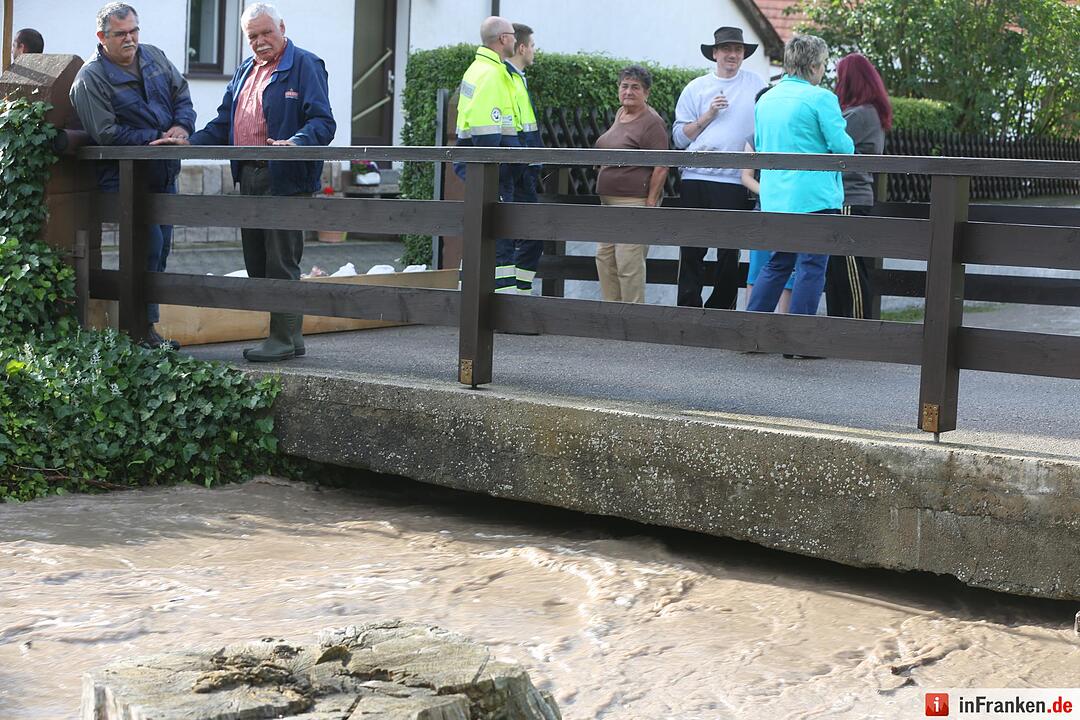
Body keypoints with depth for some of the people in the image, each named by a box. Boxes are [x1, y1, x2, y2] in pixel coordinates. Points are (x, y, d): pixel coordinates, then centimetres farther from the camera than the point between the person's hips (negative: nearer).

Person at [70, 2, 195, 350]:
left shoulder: (154, 57, 7)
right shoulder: (90, 79, -13)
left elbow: (182, 93, 12)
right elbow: (107, 133, -18)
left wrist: (182, 126, -9)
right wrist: (157, 137, -21)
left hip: (164, 173, 7)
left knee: (162, 246, 10)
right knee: (149, 246, -14)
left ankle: (145, 324, 19)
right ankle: (143, 329, -6)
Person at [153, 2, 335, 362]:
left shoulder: (305, 66, -3)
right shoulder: (244, 71, 21)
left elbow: (323, 122, -13)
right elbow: (223, 125, 25)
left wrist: (296, 142, -32)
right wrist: (187, 143, 11)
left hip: (286, 180, -8)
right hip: (249, 179, 8)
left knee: (280, 262, -6)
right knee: (257, 264, 9)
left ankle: (285, 338, 2)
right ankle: (289, 336, 16)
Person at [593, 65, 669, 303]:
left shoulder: (652, 123, -13)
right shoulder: (620, 114, 15)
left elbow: (661, 167, -17)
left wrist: (650, 203, -20)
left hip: (634, 201, -10)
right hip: (610, 199, 10)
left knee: (628, 261, -10)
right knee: (604, 257, 10)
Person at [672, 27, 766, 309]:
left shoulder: (755, 84, 9)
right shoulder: (696, 88, 11)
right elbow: (679, 137, 8)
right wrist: (709, 114, -4)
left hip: (734, 179, -1)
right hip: (696, 177, 1)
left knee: (729, 251, 4)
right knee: (692, 249, 0)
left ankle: (721, 309, 14)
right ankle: (688, 309, 5)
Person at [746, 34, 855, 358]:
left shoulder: (765, 100, 11)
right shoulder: (821, 98, -10)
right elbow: (843, 145, -11)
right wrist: (847, 147, 11)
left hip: (774, 197, 7)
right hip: (814, 195, -7)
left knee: (777, 263, 16)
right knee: (811, 267, -1)